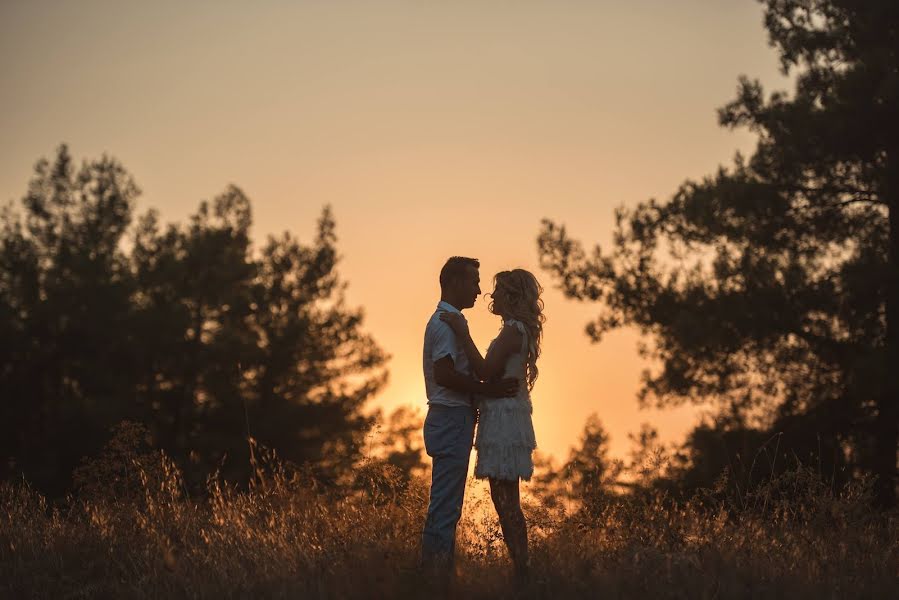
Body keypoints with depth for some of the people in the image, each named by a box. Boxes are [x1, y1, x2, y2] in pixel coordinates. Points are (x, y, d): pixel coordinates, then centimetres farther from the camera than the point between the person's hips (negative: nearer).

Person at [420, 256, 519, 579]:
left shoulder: (447, 320, 19)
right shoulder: (448, 322, -14)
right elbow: (444, 374, -24)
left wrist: (489, 386, 13)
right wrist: (487, 389, -20)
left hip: (450, 418, 11)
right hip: (452, 419, -11)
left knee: (445, 504, 12)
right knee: (446, 505, -10)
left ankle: (434, 572, 15)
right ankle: (438, 568, -9)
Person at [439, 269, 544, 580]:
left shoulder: (513, 330, -13)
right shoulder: (520, 331, 17)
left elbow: (485, 371, -19)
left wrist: (462, 333, -17)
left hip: (504, 419, -10)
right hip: (507, 418, 10)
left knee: (505, 501, -9)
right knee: (506, 501, 11)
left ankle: (522, 569, -8)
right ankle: (521, 568, 12)